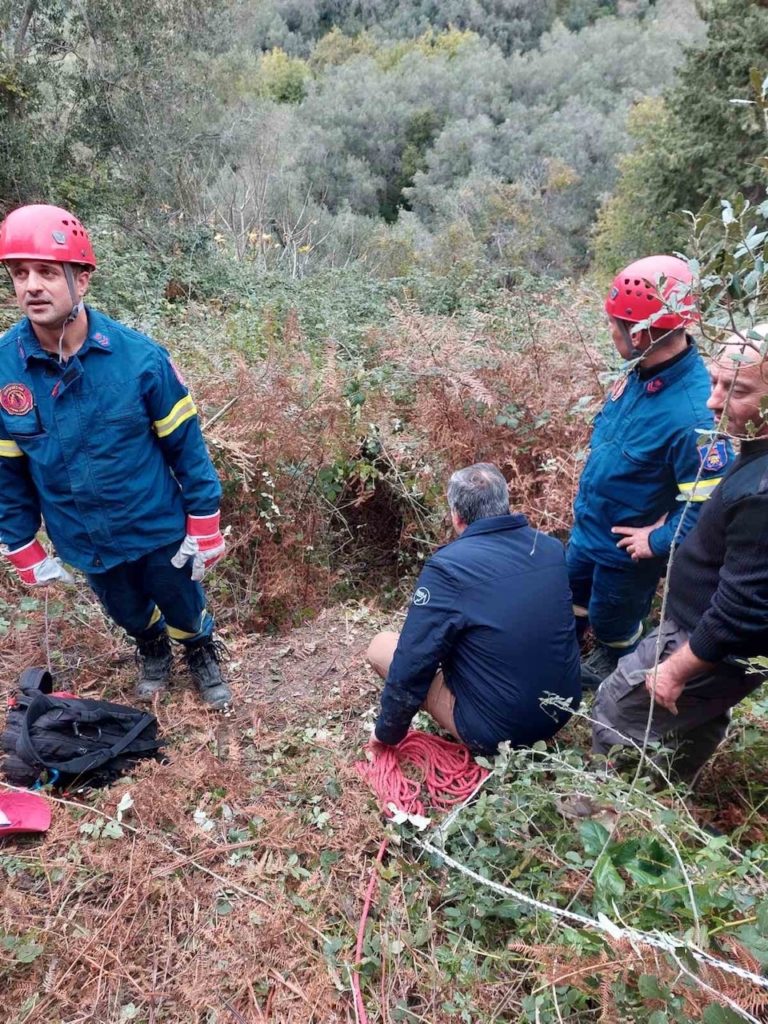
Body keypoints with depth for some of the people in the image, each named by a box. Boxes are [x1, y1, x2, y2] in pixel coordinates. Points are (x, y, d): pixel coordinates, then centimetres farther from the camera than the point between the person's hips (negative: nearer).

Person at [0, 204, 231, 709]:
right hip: (84, 542, 3)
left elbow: (186, 446, -12)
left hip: (158, 528, -2)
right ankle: (153, 652, 60)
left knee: (184, 609, 19)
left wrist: (204, 529, -8)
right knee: (130, 614, 26)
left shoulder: (140, 357, -21)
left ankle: (204, 655, 53)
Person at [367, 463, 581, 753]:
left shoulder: (448, 567, -22)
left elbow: (411, 665, -18)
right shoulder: (552, 548, -3)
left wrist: (387, 732, -1)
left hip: (498, 730, -7)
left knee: (381, 646, 2)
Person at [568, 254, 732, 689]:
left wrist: (657, 542, -20)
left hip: (626, 546, -7)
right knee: (571, 596, 29)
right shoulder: (643, 372, -10)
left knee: (612, 620, 20)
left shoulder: (693, 413, -36)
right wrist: (587, 499, 9)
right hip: (589, 526, 8)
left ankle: (618, 677, 52)